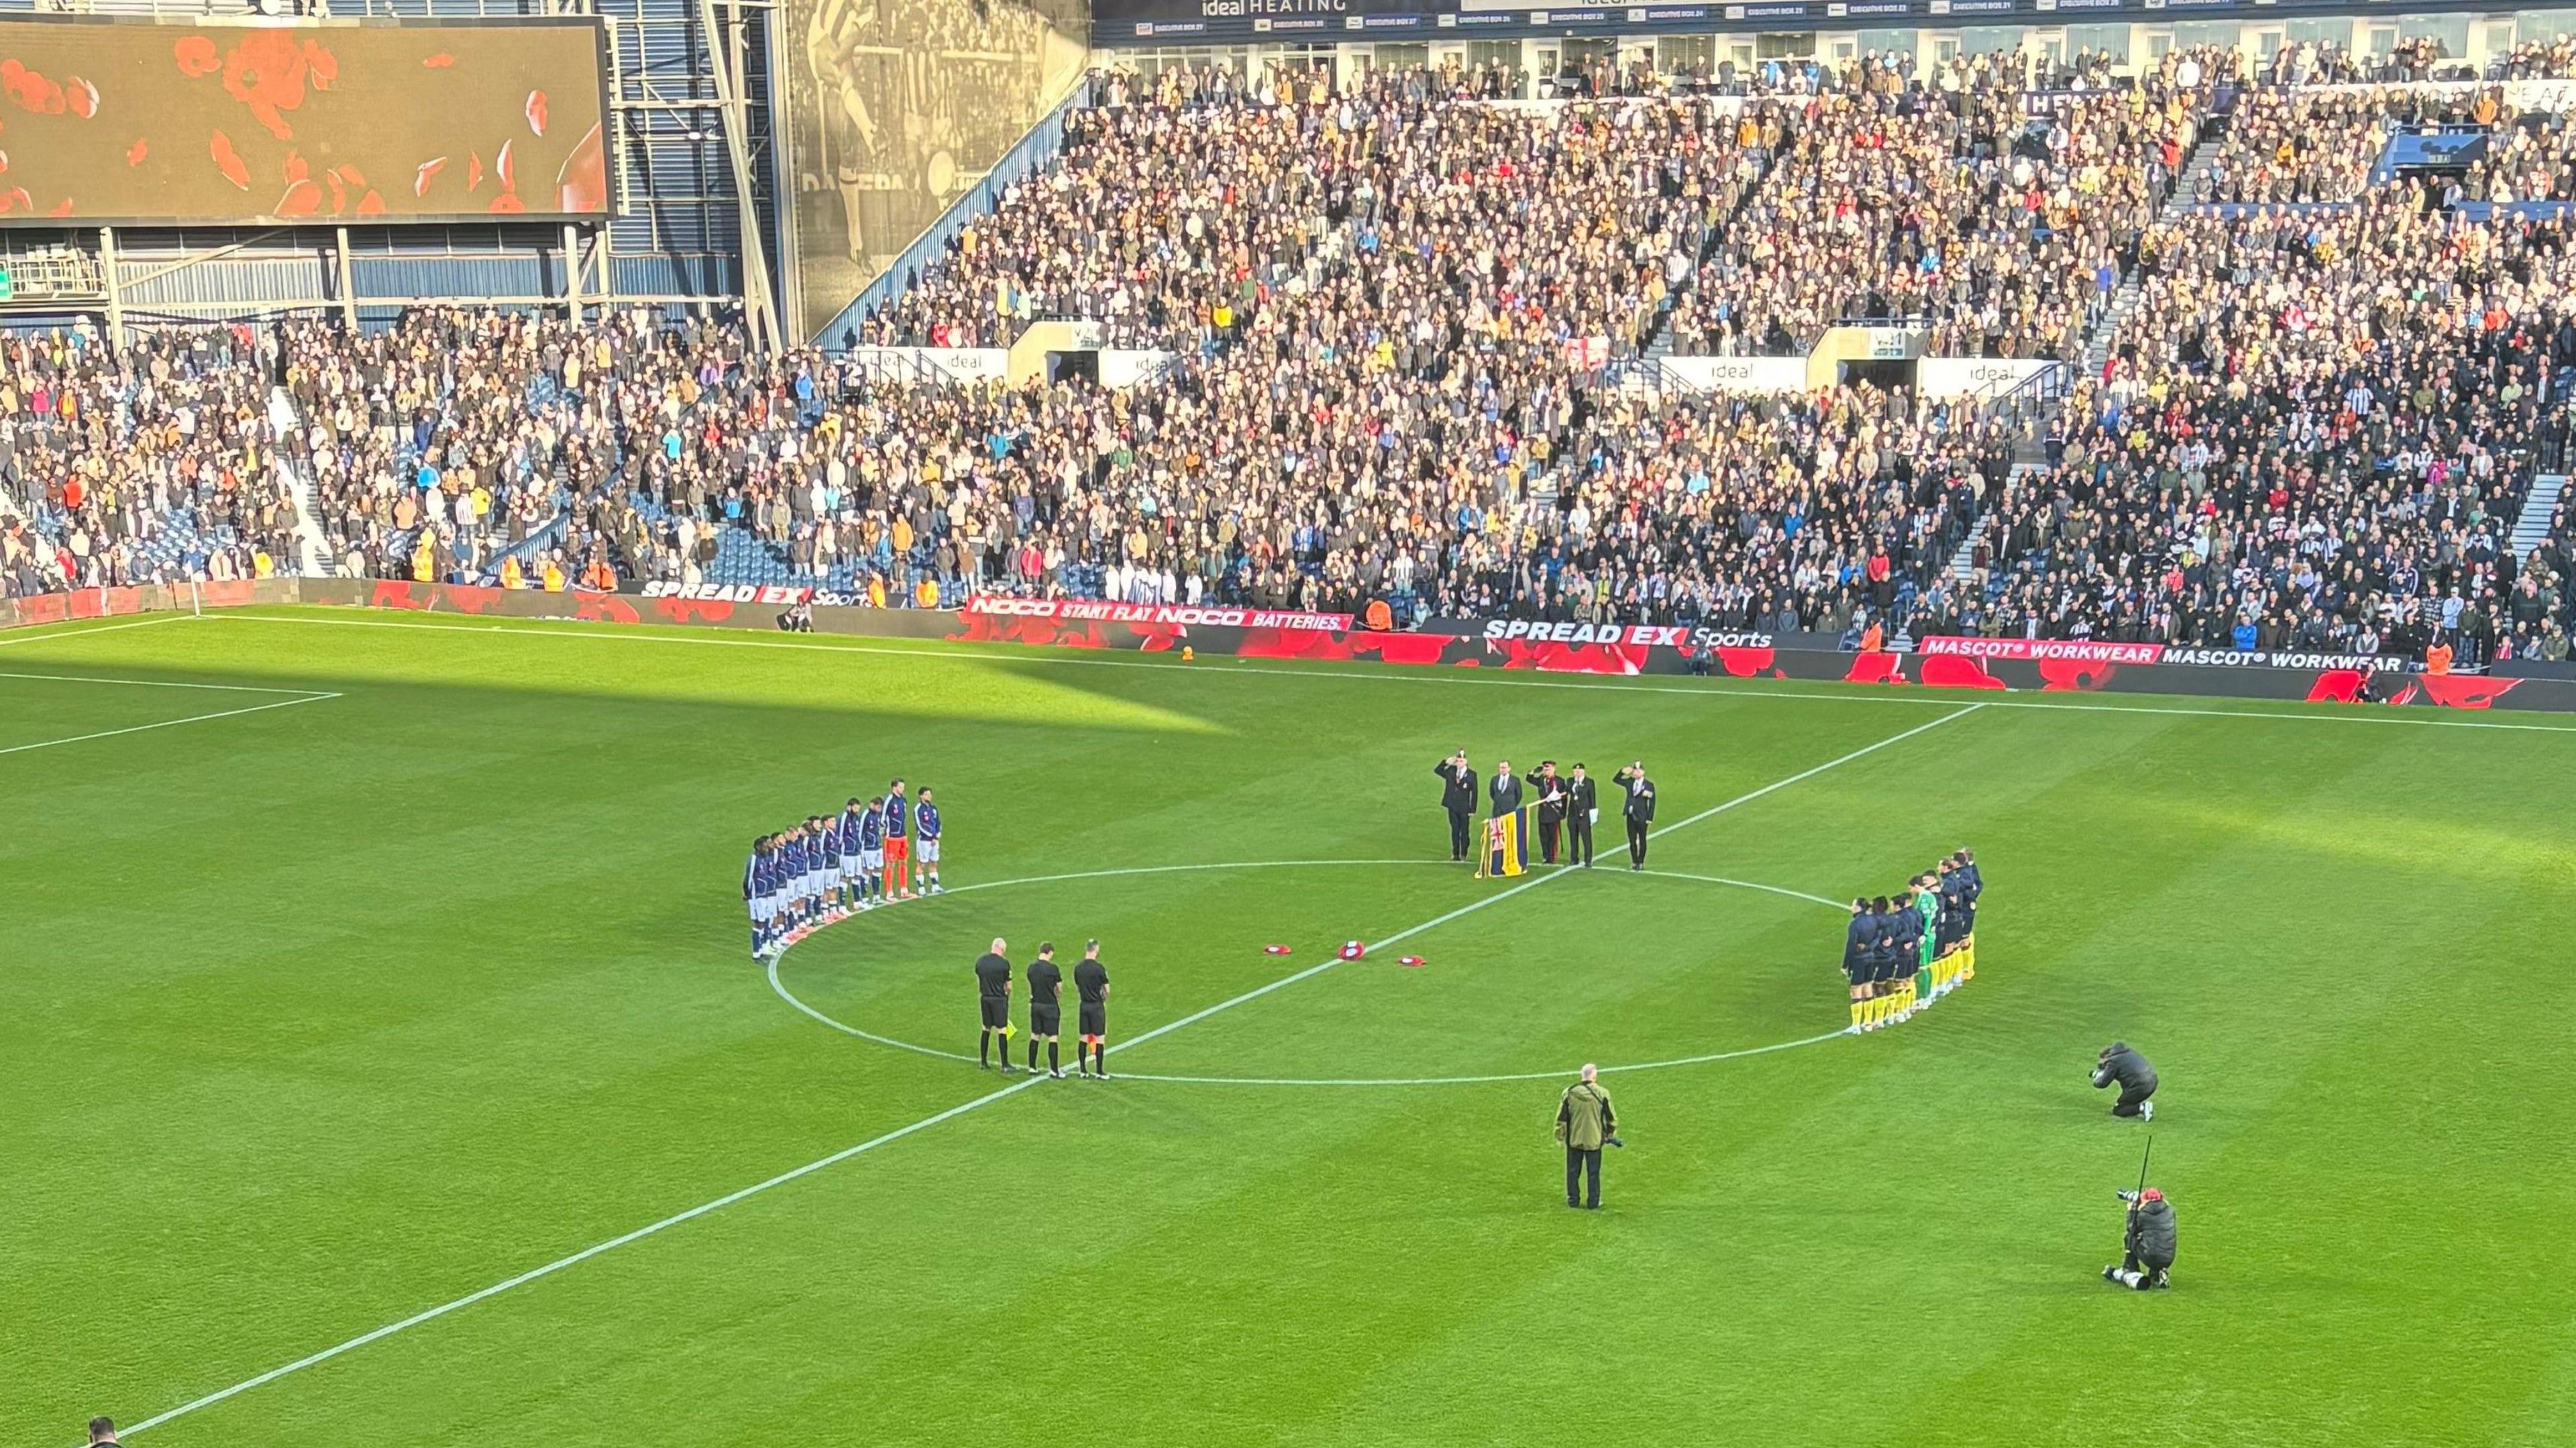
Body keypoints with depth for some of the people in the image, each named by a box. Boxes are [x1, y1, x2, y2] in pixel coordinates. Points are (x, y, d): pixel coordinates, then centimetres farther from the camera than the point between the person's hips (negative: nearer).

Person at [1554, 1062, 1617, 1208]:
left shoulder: (1569, 1093, -8)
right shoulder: (1602, 1094, -11)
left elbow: (1562, 1117, -1)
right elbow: (1611, 1117, -1)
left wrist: (1560, 1136, 11)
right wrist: (1611, 1134, 16)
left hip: (1574, 1139, 1)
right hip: (1594, 1140, -1)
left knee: (1573, 1171, 13)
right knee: (1593, 1172, 9)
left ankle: (1573, 1200, 18)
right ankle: (1593, 1201, 13)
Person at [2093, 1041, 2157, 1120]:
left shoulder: (2113, 1061, -5)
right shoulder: (2129, 1053, 19)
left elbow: (2102, 1083, -5)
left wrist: (2097, 1077, 19)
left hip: (2139, 1088, -8)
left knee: (2117, 1111, 6)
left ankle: (2141, 1108, -13)